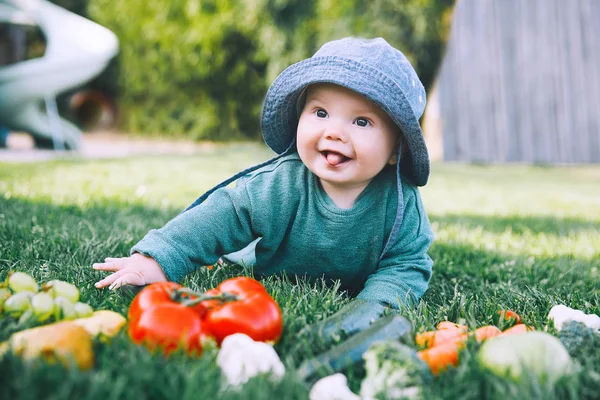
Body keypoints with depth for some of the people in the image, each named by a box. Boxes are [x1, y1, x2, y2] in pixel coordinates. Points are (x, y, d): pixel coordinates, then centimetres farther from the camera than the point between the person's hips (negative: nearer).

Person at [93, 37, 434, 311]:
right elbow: (223, 216, -32)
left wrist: (373, 306, -44)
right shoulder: (281, 185, -34)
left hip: (347, 296, 1)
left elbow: (407, 264, -24)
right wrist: (157, 259, -42)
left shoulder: (401, 202, -32)